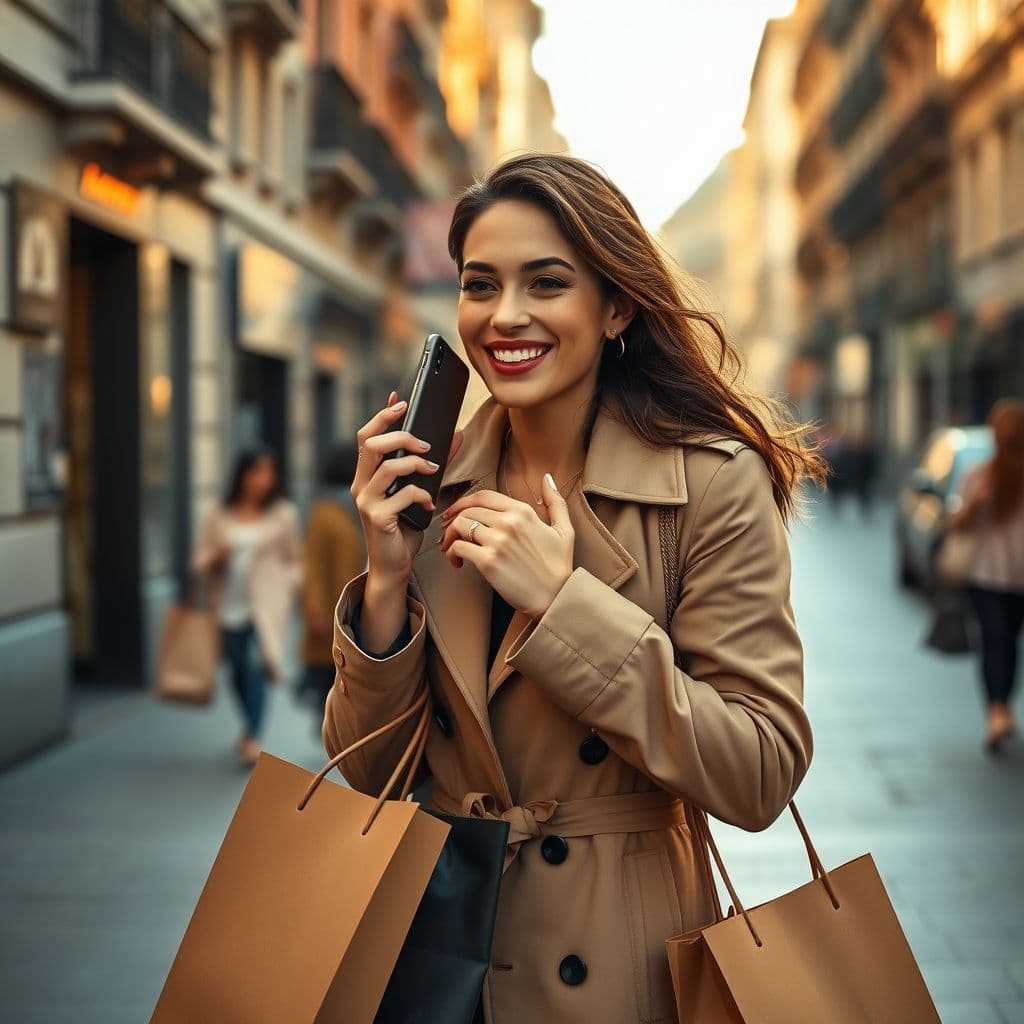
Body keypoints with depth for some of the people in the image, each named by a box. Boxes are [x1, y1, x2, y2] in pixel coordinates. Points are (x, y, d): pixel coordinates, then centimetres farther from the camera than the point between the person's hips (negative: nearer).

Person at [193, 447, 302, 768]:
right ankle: (251, 725, 36)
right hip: (229, 607, 3)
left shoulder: (283, 514, 2)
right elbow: (200, 559, 9)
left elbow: (296, 558, 9)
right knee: (238, 672, 12)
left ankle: (252, 739, -16)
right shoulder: (219, 516, 6)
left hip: (265, 607, -3)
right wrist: (215, 558, -12)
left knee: (256, 667, -17)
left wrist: (288, 584, -7)